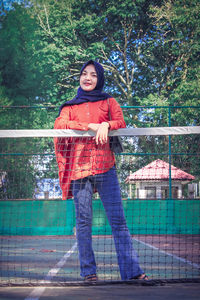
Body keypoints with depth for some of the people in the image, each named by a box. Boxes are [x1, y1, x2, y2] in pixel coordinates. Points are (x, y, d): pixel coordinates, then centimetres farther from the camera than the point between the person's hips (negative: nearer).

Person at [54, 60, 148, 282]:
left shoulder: (109, 102, 17)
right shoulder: (70, 106, 16)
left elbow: (121, 122, 2)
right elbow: (59, 125, -3)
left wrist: (105, 125, -19)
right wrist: (91, 126, -13)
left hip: (105, 167, 0)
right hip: (79, 167, 1)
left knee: (118, 219, -5)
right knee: (83, 220, 0)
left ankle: (131, 270, -6)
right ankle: (88, 271, 7)